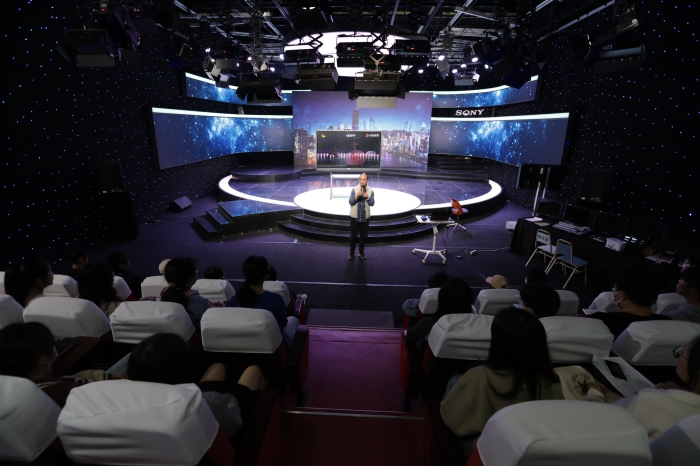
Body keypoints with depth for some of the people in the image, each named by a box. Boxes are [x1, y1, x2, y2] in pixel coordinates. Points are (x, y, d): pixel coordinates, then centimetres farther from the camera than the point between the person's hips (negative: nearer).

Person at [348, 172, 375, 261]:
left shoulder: (371, 191, -2)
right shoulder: (354, 189, -6)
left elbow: (372, 203, -7)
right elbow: (351, 202, -10)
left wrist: (367, 197, -24)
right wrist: (357, 196, -26)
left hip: (365, 217, 1)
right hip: (355, 217, -1)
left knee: (363, 236, 11)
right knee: (353, 236, 4)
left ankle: (361, 252, 28)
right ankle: (351, 253, 18)